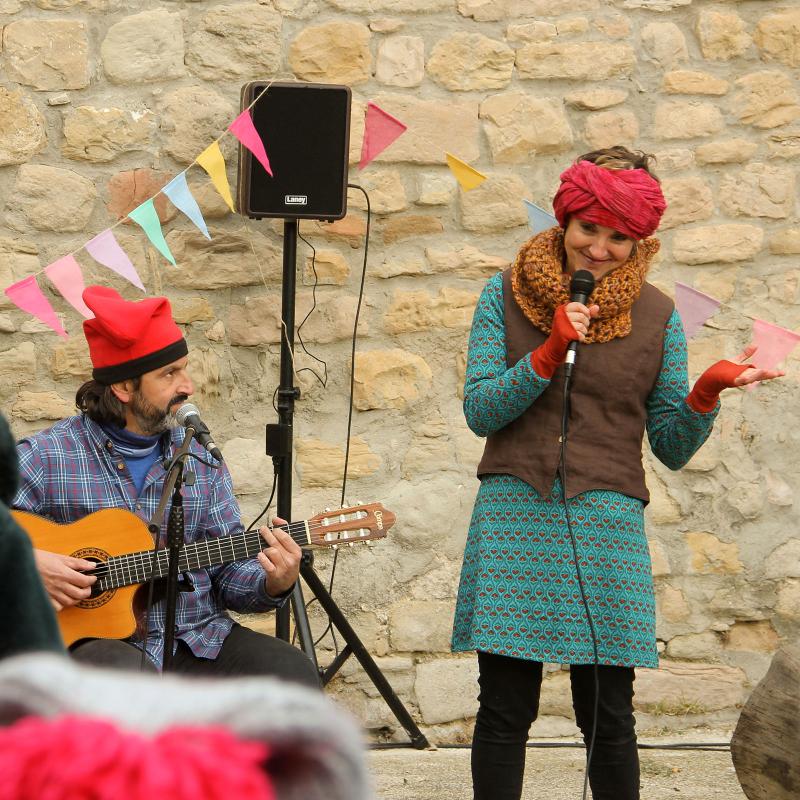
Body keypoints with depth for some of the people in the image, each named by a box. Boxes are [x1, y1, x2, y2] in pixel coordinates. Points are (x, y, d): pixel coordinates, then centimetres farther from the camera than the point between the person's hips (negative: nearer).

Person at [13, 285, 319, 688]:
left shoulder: (200, 458, 11)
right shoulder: (47, 457, -2)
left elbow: (230, 571, 11)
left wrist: (273, 584, -9)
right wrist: (23, 563, -21)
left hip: (197, 640, 5)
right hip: (94, 640, -5)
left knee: (295, 674, -19)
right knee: (129, 673, -39)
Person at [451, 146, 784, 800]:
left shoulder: (657, 317, 6)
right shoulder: (508, 296, 5)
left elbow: (672, 448, 8)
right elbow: (479, 411, -2)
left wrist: (707, 392, -11)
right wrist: (550, 354, -14)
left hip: (607, 522, 0)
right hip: (515, 517, 0)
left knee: (608, 717, 2)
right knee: (505, 710, 2)